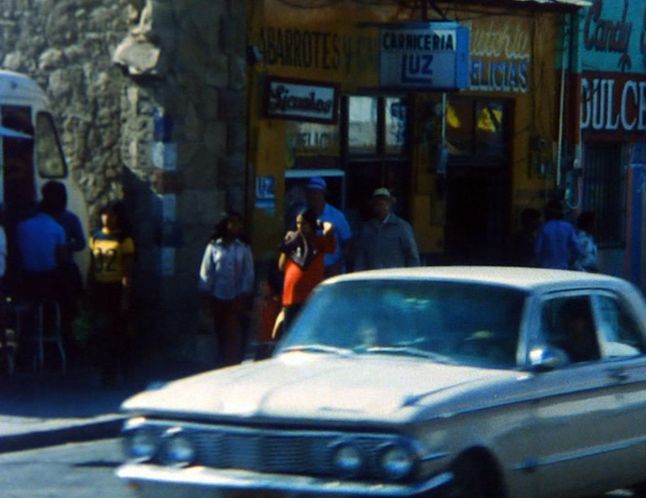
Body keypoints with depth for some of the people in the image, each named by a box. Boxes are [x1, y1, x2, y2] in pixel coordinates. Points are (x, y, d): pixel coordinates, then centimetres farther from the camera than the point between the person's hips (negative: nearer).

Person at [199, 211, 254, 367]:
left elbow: (248, 274, 2)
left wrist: (243, 296, -5)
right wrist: (206, 297, 0)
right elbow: (206, 272, 3)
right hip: (217, 299, 1)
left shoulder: (243, 249, 4)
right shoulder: (213, 247, 3)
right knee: (221, 335, 5)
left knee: (234, 335, -6)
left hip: (235, 301, -1)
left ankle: (234, 364, -3)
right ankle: (223, 364, 14)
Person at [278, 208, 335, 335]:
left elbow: (330, 229, -20)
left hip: (312, 298, -4)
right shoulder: (294, 242, 12)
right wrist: (286, 246, 5)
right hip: (292, 297, 4)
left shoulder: (319, 242, 0)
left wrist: (320, 223, 1)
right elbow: (282, 266, 15)